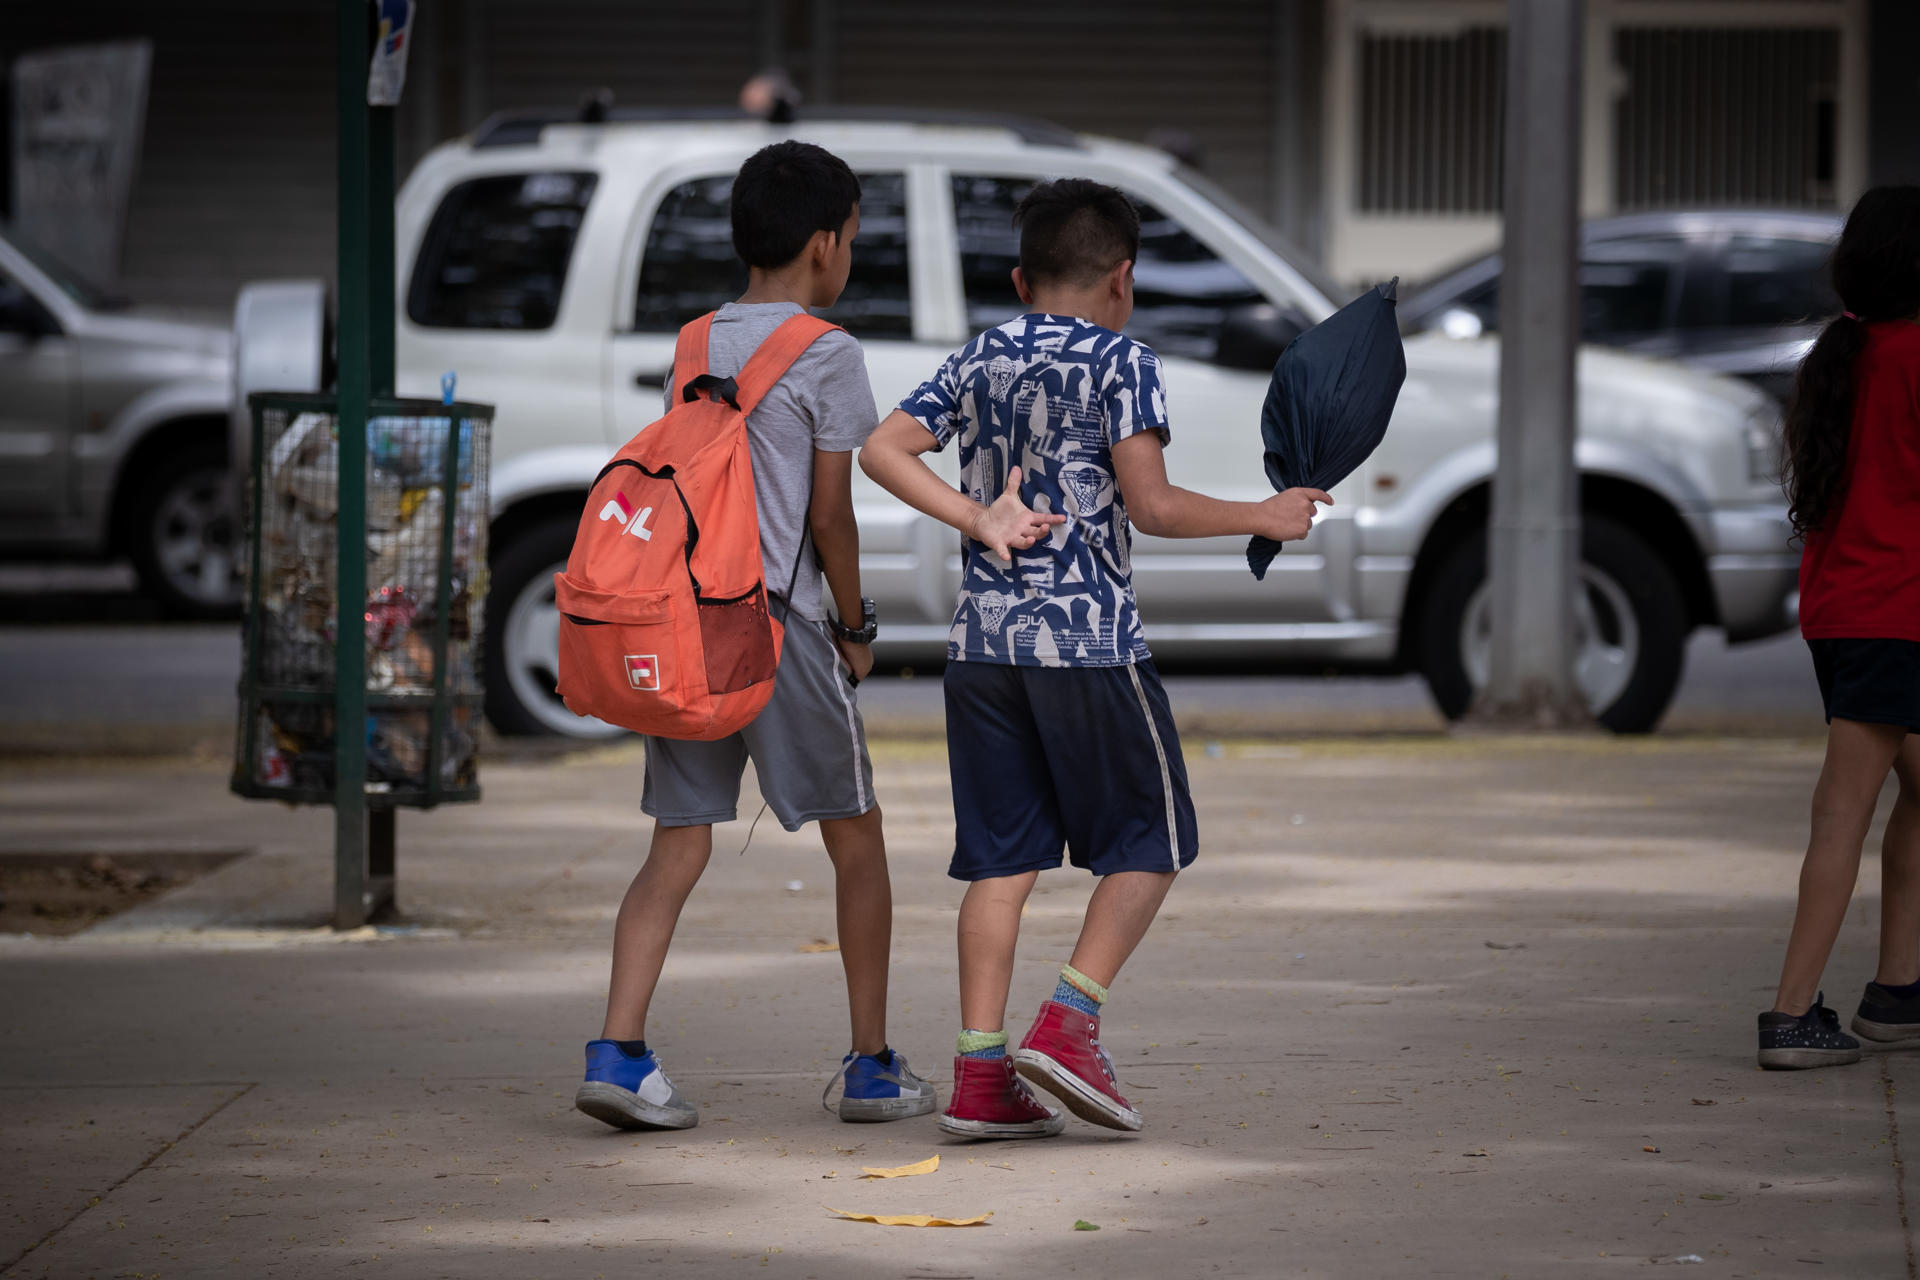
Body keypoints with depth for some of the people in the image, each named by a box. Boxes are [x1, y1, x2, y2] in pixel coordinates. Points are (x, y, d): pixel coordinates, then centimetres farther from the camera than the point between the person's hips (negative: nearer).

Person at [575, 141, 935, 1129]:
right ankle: (872, 1067, 14)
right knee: (855, 841, 9)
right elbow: (831, 513, -7)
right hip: (779, 622, -5)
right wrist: (857, 628, 5)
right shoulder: (825, 355, -6)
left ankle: (618, 1051, -11)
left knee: (677, 850, 4)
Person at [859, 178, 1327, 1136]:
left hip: (982, 640, 6)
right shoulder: (1121, 363, -4)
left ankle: (981, 1075, 3)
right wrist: (1264, 516, -1)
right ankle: (1067, 1025, -4)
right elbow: (1150, 507, -12)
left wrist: (981, 522, -2)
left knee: (1001, 857, 8)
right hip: (1088, 640, -6)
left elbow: (882, 450, 2)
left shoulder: (979, 361, 12)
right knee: (1151, 839, 8)